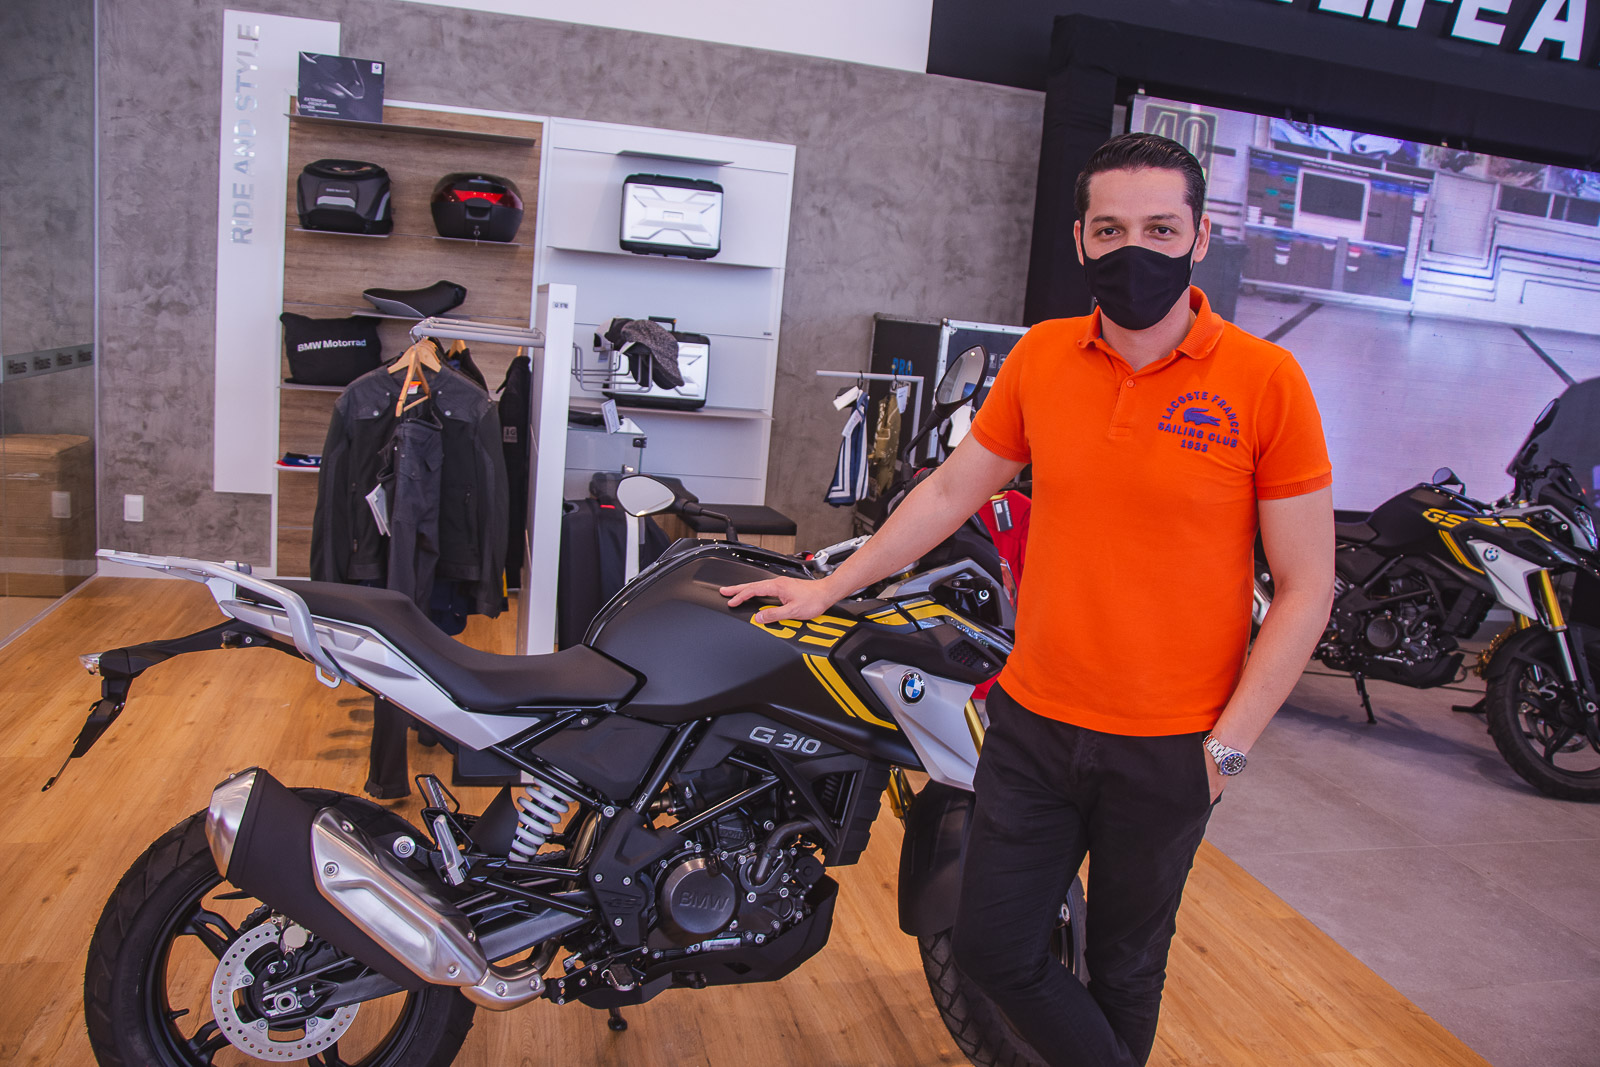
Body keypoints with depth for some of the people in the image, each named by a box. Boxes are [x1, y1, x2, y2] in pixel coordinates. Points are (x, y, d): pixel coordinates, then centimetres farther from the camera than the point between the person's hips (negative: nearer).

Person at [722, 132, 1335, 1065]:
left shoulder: (1266, 379, -11)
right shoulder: (1041, 357, -1)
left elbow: (1305, 587, -8)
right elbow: (951, 492, 10)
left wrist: (1229, 744, -11)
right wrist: (829, 588, 12)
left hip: (1169, 745, -3)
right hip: (1034, 721, 3)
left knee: (1125, 965, 17)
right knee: (992, 946, 12)